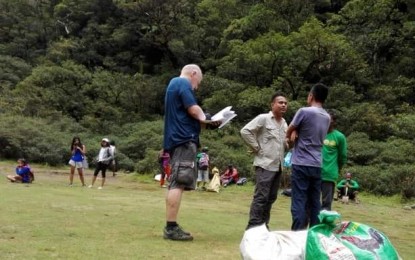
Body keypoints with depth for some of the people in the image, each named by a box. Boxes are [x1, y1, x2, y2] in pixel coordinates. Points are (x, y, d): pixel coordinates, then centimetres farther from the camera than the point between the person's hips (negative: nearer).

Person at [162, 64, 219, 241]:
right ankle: (171, 227, -14)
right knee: (178, 183, -12)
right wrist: (207, 121, 2)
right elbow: (193, 110, -15)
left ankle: (170, 227, 11)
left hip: (177, 138, 11)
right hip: (184, 138, -11)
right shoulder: (183, 83, -6)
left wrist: (203, 122, 9)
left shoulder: (174, 83, 25)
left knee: (174, 183, 9)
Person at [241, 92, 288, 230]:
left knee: (271, 198, 10)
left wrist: (289, 145, 4)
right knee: (261, 197, -8)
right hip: (265, 165, -7)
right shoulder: (263, 118, -8)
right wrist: (257, 148, -12)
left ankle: (263, 225, 19)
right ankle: (253, 227, -3)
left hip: (278, 166, 7)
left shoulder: (284, 123, 14)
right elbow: (245, 131, -14)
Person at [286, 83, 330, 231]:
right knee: (314, 203, 9)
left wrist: (290, 137, 21)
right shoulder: (327, 117, 12)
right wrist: (296, 132, 1)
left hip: (301, 164, -6)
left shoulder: (304, 111, -9)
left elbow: (289, 131, 2)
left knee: (299, 203, -5)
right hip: (317, 166, 6)